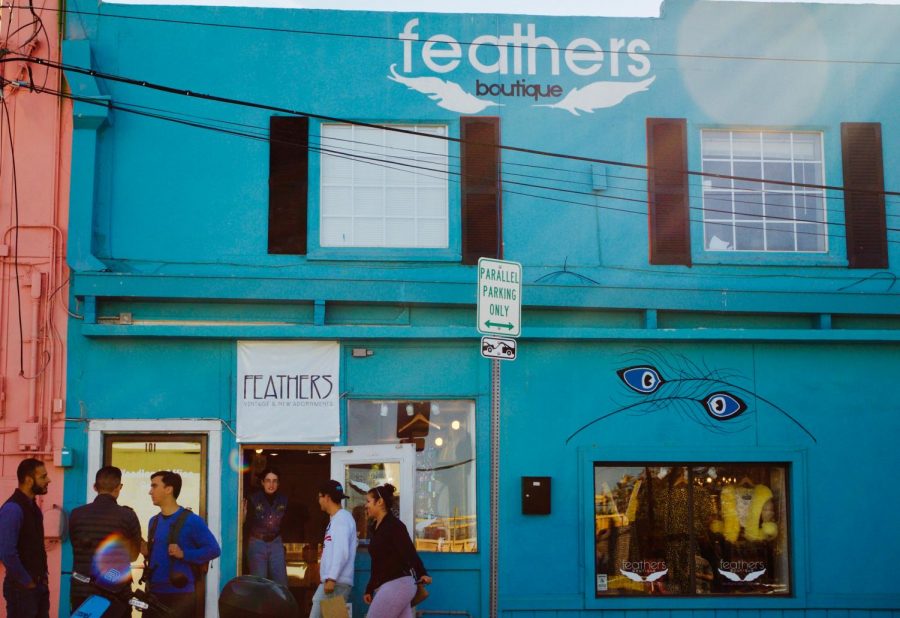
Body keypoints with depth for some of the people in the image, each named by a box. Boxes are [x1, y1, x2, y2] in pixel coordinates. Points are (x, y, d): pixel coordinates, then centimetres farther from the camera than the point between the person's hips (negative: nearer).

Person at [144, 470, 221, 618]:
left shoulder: (191, 520, -8)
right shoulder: (154, 521, 12)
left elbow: (214, 549, -10)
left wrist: (184, 554, -18)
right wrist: (145, 549, -1)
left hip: (180, 595, -6)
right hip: (153, 593, 6)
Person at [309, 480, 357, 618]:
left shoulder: (342, 519, -10)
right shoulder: (335, 519, 19)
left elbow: (342, 552, -20)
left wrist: (331, 578, -23)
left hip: (337, 582, -10)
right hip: (330, 581, 10)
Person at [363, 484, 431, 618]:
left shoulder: (394, 525, -10)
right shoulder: (377, 528, 17)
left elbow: (409, 552, -20)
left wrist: (422, 574, -32)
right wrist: (369, 590, 24)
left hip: (396, 585, -9)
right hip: (386, 586, 9)